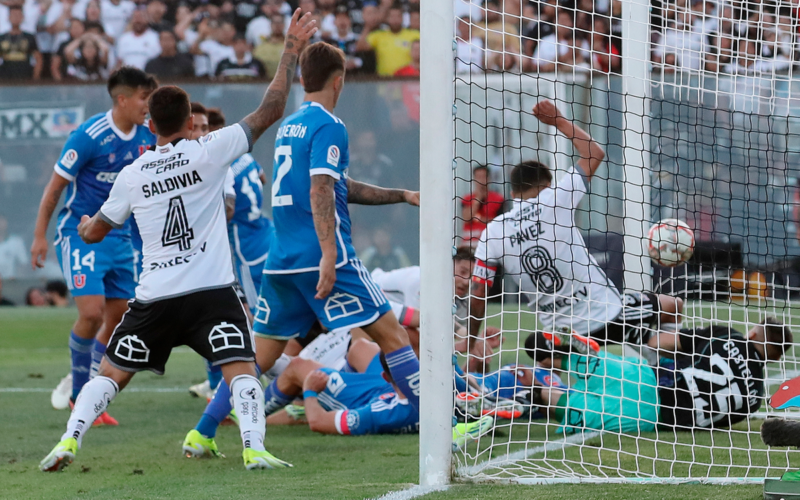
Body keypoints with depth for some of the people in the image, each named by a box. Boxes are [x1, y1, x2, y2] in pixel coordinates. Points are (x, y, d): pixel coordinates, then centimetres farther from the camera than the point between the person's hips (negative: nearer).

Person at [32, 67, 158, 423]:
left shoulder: (148, 136, 1)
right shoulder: (89, 136, -17)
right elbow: (55, 186, -9)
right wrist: (40, 236, -7)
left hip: (120, 237, 6)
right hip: (80, 234, -6)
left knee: (118, 317, 5)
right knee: (92, 311, -18)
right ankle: (79, 390, 2)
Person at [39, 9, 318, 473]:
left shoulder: (132, 175, 7)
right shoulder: (208, 152, -2)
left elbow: (94, 233, 21)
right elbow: (271, 110, -1)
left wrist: (84, 226, 46)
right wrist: (292, 49, 6)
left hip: (154, 297, 3)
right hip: (212, 292, -3)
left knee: (111, 374, 12)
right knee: (242, 368, -3)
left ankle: (69, 442, -1)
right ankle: (254, 448, -22)